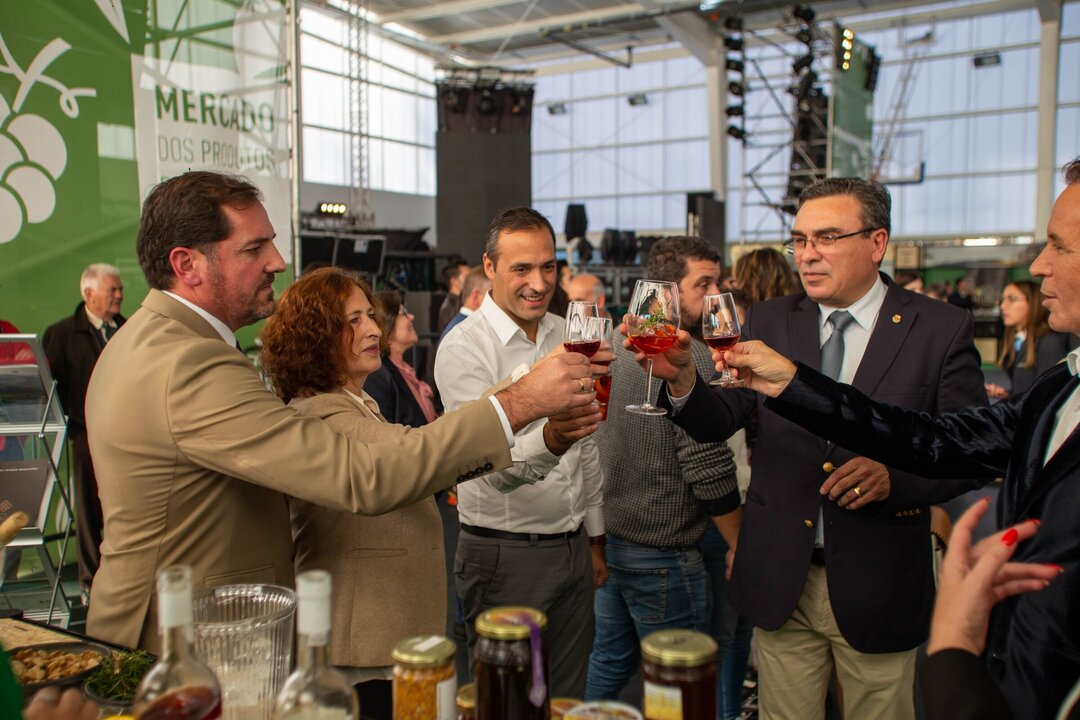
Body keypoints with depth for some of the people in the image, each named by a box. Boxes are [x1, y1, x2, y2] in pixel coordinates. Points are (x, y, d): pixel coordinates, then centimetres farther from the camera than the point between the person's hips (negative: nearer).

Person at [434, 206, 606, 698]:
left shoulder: (567, 335, 6)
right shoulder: (464, 346, -14)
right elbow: (498, 466, -25)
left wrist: (594, 541, 15)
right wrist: (551, 439, -46)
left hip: (573, 548, 6)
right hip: (504, 555, -6)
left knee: (568, 697, 17)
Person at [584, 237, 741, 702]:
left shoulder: (616, 345, 6)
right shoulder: (691, 357, -19)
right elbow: (708, 470, -22)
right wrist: (741, 546, -9)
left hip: (608, 538, 8)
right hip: (663, 556, -8)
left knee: (609, 660, 21)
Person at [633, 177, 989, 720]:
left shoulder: (941, 330, -6)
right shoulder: (769, 321, 1)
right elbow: (718, 422, -7)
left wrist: (894, 477, -22)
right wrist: (683, 378, -27)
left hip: (876, 590, -1)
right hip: (780, 582, 2)